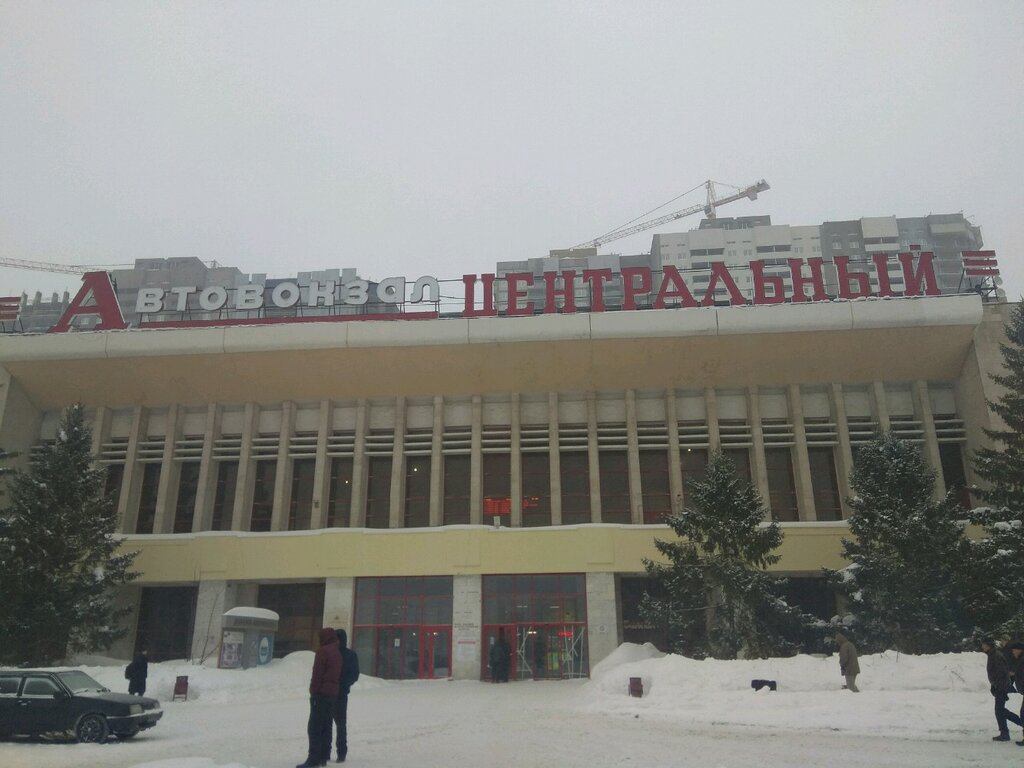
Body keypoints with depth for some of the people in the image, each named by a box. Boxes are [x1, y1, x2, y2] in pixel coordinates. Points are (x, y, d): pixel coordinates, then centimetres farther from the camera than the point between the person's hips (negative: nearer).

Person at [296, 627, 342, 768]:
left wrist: (313, 691, -12)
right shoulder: (338, 653, 16)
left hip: (321, 693, -8)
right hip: (333, 693, 8)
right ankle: (324, 756, 13)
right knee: (326, 726, 12)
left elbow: (317, 673, -15)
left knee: (314, 727, -7)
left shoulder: (323, 651, -10)